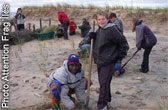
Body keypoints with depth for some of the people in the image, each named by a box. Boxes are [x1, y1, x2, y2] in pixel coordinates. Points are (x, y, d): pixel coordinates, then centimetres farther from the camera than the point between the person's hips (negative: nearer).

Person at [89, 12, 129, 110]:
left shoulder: (112, 29, -14)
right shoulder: (98, 30, 9)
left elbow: (123, 44, -12)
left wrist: (119, 60, -12)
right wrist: (92, 37, 0)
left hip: (109, 62, -8)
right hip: (99, 61, 8)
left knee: (104, 84, -5)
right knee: (102, 82, 17)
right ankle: (107, 101, 35)